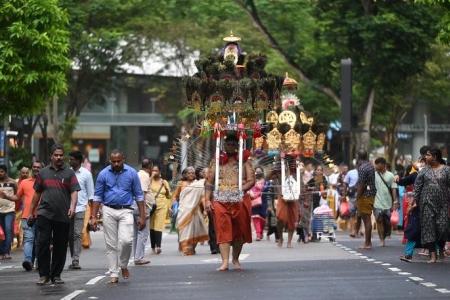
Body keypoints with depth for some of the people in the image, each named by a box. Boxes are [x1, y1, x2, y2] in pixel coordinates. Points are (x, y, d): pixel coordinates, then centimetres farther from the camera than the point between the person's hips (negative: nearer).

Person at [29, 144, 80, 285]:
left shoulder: (69, 173, 6)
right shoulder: (43, 173, 11)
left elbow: (74, 192, -2)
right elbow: (37, 193, 16)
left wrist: (72, 206, -20)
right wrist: (31, 212, 15)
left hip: (63, 216, 0)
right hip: (44, 214, 0)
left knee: (60, 246, 5)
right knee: (42, 243, -8)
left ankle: (56, 275, 15)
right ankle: (44, 274, 0)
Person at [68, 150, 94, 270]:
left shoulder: (86, 174, 1)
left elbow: (91, 193, 4)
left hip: (80, 208, -4)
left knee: (77, 234, -9)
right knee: (70, 235, 4)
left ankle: (76, 260, -11)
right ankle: (73, 259, 11)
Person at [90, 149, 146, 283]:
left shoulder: (132, 173, 1)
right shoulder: (103, 174, 2)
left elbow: (139, 196, 5)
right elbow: (97, 196, 6)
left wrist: (142, 216, 1)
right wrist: (93, 217, 0)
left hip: (125, 211, -1)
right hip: (109, 211, 1)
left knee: (126, 240, -16)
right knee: (111, 244, 2)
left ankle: (123, 265, 10)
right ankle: (114, 273, 10)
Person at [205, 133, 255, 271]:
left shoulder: (244, 161, 9)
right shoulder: (217, 161, 14)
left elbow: (251, 181, 1)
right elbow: (209, 182, 11)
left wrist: (240, 190, -14)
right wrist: (207, 199, 1)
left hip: (239, 200, 0)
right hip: (220, 200, 0)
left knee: (239, 230, 4)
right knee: (223, 230, -8)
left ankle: (235, 259, 21)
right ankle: (225, 262, -13)